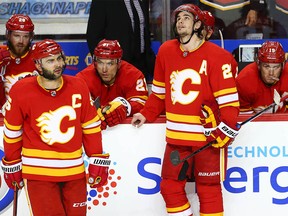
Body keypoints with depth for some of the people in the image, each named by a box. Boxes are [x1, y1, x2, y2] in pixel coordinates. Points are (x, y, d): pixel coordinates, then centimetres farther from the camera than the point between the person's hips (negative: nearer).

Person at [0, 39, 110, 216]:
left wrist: (97, 160, 7)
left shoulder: (78, 87, -3)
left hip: (74, 170, 3)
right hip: (38, 172, -3)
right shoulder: (21, 91, -9)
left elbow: (91, 126, 7)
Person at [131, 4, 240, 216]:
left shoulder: (217, 56, -9)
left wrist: (227, 127, -17)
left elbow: (229, 98, -10)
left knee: (208, 190, 2)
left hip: (209, 136, -5)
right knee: (170, 186, 9)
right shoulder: (166, 51, 6)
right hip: (176, 135, 5)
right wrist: (147, 114, 14)